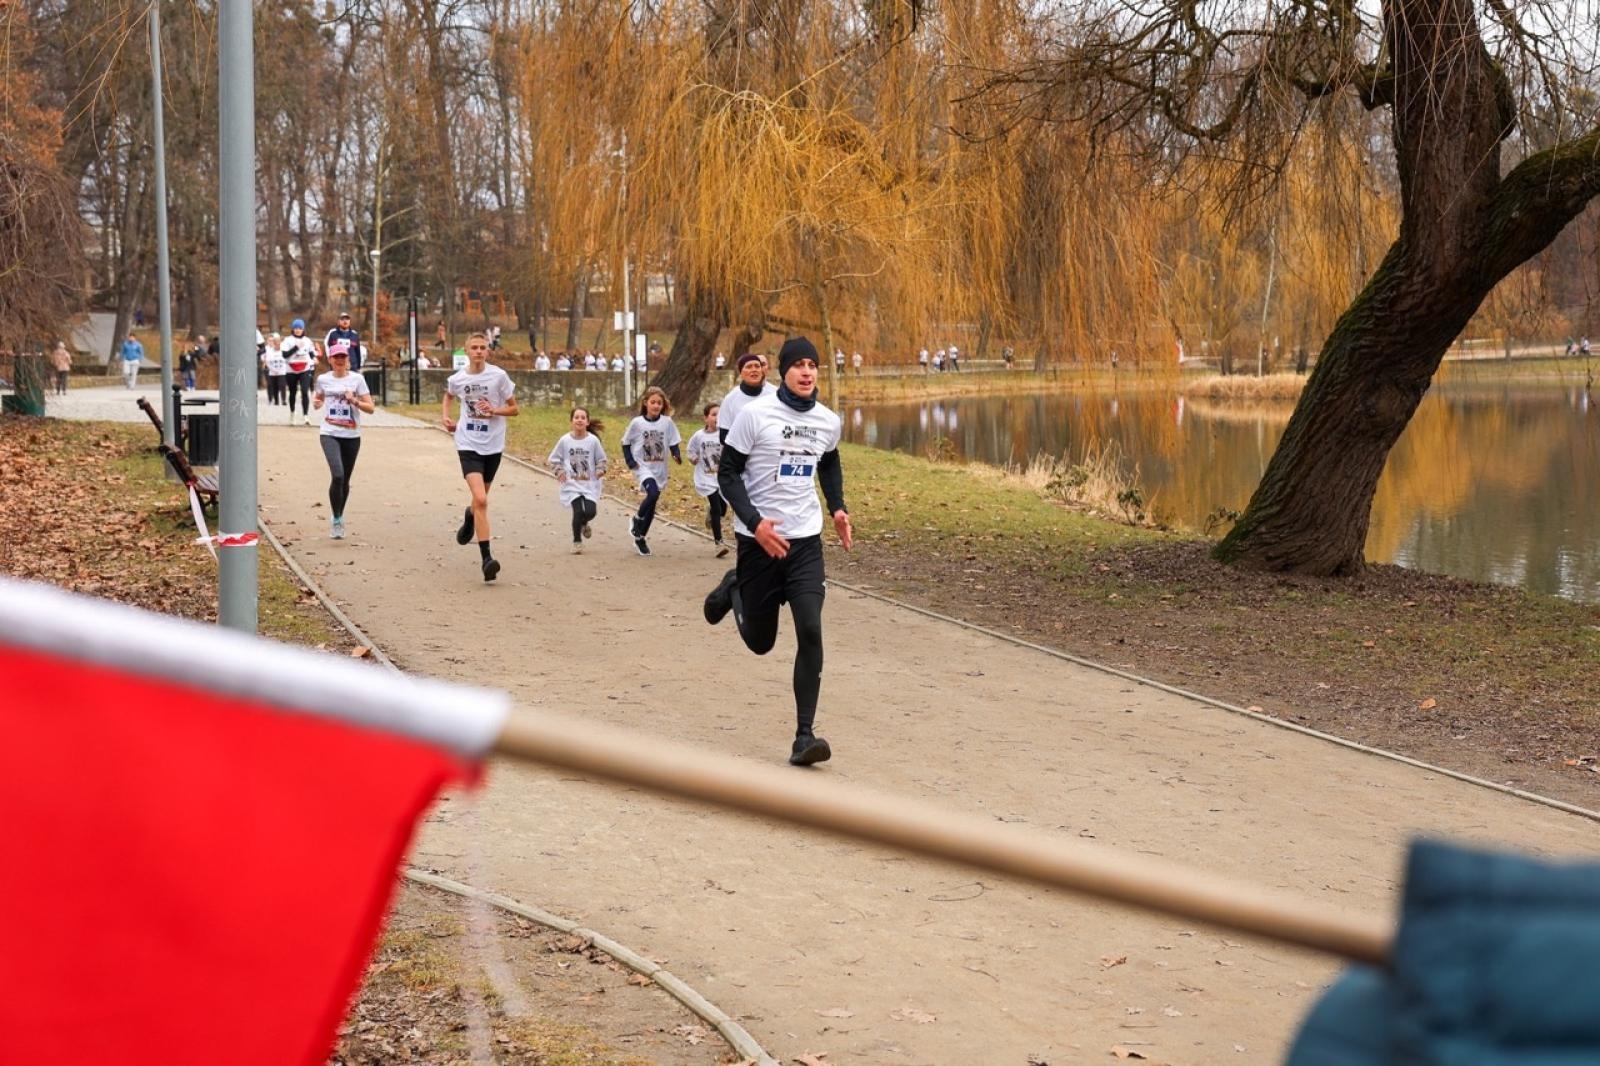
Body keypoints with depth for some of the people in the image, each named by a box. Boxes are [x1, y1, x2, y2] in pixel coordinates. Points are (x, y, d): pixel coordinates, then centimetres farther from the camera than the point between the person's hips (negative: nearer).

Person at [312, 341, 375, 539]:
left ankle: (340, 517, 31)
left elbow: (370, 408, -1)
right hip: (330, 434, -1)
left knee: (345, 480, 10)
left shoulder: (357, 379, 0)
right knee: (337, 475, -20)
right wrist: (316, 402, 2)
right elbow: (318, 400, 24)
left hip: (352, 435, 1)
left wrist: (354, 401, -17)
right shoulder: (323, 380, 5)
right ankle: (337, 520, -9)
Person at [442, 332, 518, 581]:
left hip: (493, 445, 1)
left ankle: (470, 517, 57)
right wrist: (445, 416, 8)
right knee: (481, 499, -18)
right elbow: (447, 395, 24)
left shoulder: (499, 376, -6)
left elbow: (513, 408, 1)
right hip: (469, 445, -1)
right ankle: (486, 558, -19)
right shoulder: (458, 379, -1)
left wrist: (494, 411, -17)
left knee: (481, 498, 18)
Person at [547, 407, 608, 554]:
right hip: (572, 484, -1)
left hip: (590, 484, 1)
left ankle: (584, 524, 28)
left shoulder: (593, 440, -5)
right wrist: (559, 471, -6)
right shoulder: (565, 440, -5)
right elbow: (554, 459, 8)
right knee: (578, 511, -16)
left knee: (590, 512, -11)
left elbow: (601, 459, 8)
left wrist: (600, 470, -9)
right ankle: (577, 541, 5)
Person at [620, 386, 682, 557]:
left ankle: (640, 538, 25)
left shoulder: (667, 422, -3)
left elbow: (673, 442, 3)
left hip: (660, 470, 3)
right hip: (643, 467, -3)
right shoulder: (637, 422, -7)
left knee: (651, 504, 8)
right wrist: (630, 461, -8)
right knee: (653, 493, -27)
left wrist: (677, 454, -16)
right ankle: (637, 520, 0)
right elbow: (626, 442, 3)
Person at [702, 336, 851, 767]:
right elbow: (727, 473, -8)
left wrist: (837, 508, 11)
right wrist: (754, 522, -19)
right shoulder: (755, 414, -10)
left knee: (811, 633, -14)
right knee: (760, 642, 9)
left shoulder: (829, 421, 5)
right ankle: (734, 590, 43)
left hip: (806, 541, 3)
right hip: (759, 540, -3)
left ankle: (804, 737, -9)